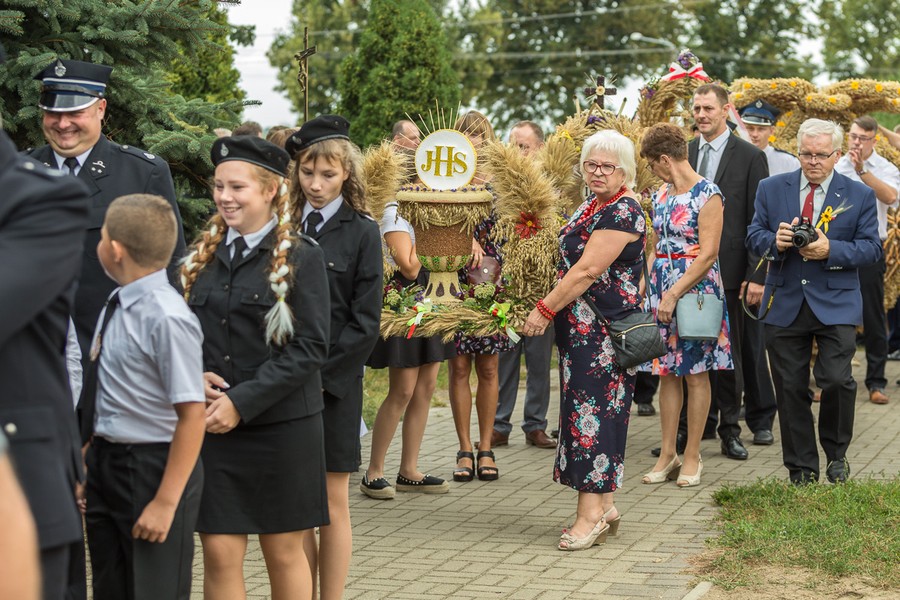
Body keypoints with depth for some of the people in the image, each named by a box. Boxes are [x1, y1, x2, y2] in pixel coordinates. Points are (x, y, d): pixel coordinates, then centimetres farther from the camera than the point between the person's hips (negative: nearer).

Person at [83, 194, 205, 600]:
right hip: (105, 461, 8)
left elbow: (193, 415, -23)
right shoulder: (116, 306, 2)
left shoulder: (168, 318, -22)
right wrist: (89, 459, 17)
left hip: (153, 468, -8)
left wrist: (166, 502, -20)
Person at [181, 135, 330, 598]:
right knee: (219, 556, 2)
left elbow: (310, 348, -10)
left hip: (281, 426, -3)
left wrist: (242, 401, -16)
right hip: (211, 426, 3)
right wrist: (195, 376, -8)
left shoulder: (301, 258, -4)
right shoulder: (202, 257, 10)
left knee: (284, 553, 7)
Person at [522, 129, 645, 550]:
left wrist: (545, 310, -18)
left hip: (605, 330, -10)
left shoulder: (622, 212, -14)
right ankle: (604, 506, 17)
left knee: (593, 410, -9)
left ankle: (591, 514, -5)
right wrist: (550, 310, 15)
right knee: (590, 409, 11)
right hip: (581, 327, 10)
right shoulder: (592, 206, 16)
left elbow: (588, 270, -20)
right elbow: (571, 261, 26)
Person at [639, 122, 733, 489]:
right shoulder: (661, 196, 12)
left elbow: (708, 254, -16)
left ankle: (692, 456, 9)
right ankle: (667, 454, 13)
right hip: (662, 288, 7)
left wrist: (674, 294, -18)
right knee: (666, 372, 7)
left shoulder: (707, 195, -11)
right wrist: (645, 288, 5)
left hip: (696, 289, -7)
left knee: (695, 374, 1)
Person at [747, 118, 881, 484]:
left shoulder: (860, 195, 4)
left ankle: (836, 454, 13)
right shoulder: (771, 189, 8)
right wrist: (774, 241, -14)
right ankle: (801, 468, 17)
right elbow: (753, 237, 9)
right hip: (785, 304, 2)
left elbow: (872, 248, 0)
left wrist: (831, 250, -17)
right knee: (790, 389, 5)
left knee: (837, 380, -13)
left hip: (836, 305, -2)